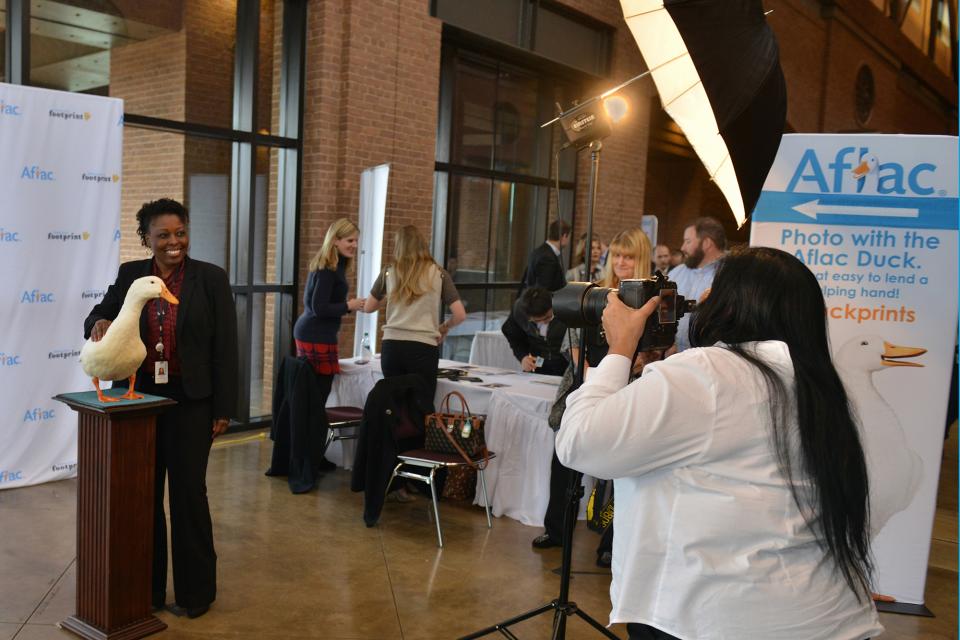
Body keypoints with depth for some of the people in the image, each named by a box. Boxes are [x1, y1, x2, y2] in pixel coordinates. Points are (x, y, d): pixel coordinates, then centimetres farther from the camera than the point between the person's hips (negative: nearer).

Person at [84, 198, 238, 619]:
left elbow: (225, 347, -5)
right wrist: (100, 322, -18)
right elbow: (100, 316, 8)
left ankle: (196, 590, 19)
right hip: (139, 398, 4)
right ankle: (145, 586, 28)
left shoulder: (210, 278, -5)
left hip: (190, 400, -3)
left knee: (188, 492, 3)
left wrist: (224, 408, -7)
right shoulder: (129, 275, 4)